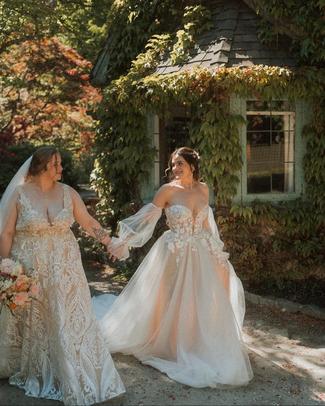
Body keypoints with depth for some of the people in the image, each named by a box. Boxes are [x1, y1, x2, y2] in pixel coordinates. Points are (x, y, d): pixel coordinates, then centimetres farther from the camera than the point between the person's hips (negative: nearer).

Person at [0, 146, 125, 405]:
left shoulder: (68, 193, 1)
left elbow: (88, 221, 3)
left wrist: (101, 234, -17)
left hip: (64, 268, 2)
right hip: (29, 268, -2)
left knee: (68, 320, 3)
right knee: (31, 323, 12)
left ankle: (76, 379, 17)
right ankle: (29, 371, 35)